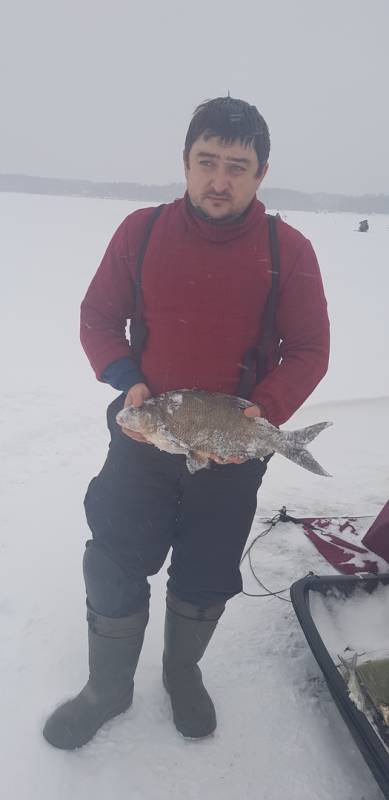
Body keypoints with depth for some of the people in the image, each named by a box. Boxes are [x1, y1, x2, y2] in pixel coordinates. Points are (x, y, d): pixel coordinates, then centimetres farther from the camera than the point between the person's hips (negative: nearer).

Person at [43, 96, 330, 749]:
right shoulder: (142, 231, -4)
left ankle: (183, 672, 48)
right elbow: (98, 317, 2)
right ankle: (108, 688, 38)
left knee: (207, 578, 17)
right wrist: (127, 381, -15)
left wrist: (264, 411, -19)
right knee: (113, 569, 9)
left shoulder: (288, 250, -7)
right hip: (143, 436, 1)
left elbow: (308, 350, -3)